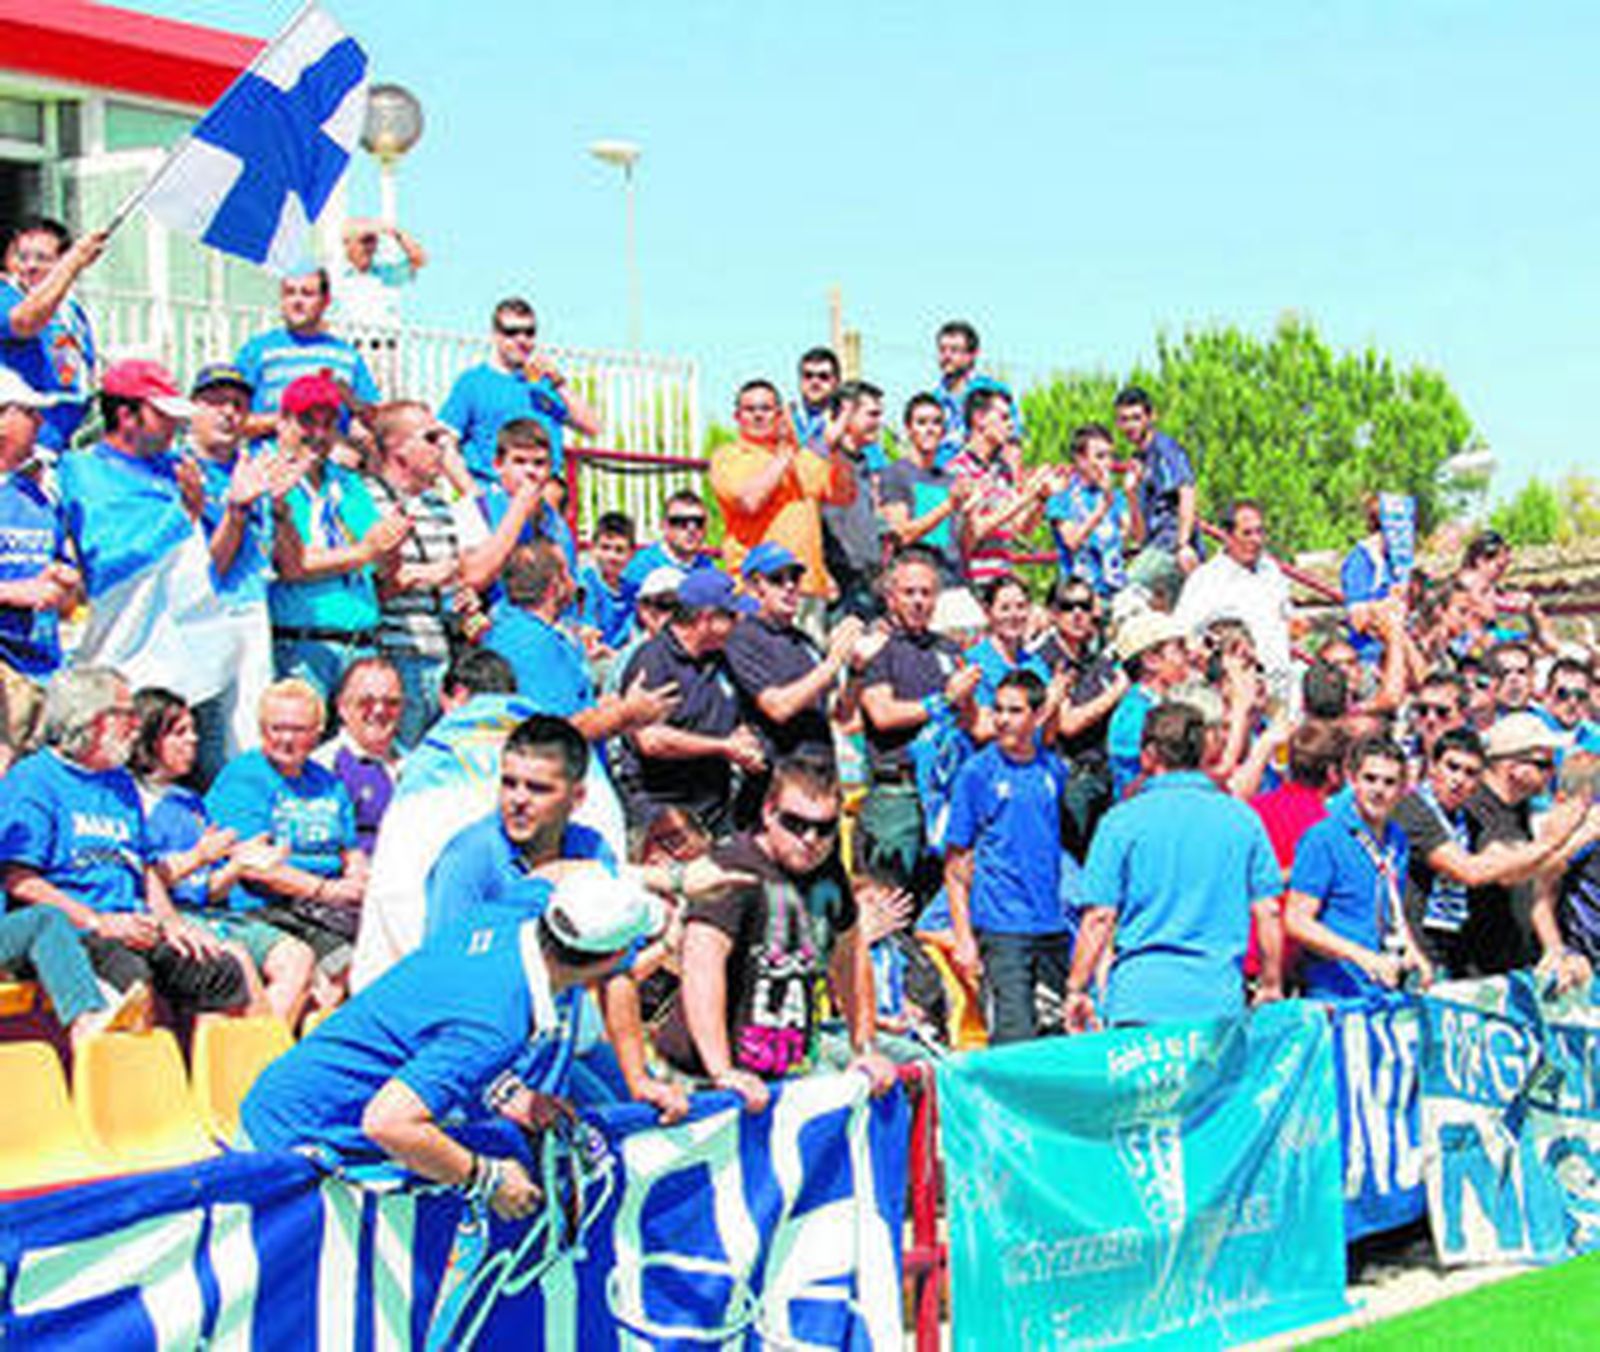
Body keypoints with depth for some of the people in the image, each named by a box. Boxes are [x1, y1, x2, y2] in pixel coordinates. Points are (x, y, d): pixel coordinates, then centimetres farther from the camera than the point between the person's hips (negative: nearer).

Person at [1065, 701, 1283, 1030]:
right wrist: (1271, 986, 19)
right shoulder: (1243, 818, 6)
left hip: (1141, 999, -2)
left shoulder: (1123, 820, -2)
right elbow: (1268, 912, 8)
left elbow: (1099, 919, -4)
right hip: (1221, 1002, 2)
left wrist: (1076, 990, 5)